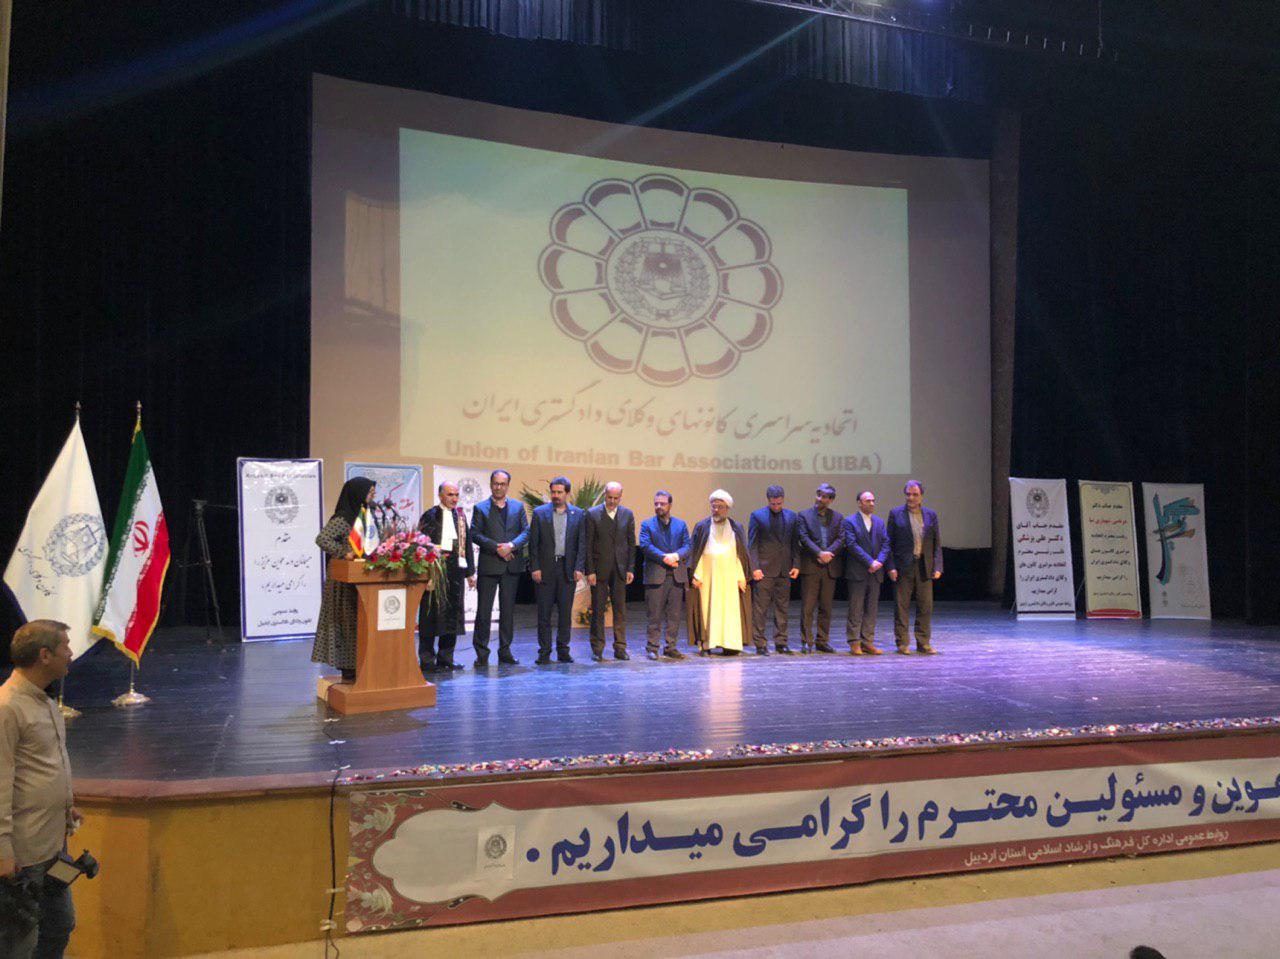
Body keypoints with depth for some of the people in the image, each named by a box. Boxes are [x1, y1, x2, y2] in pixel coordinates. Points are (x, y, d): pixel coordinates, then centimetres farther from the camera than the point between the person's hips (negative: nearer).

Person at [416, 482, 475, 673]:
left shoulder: (460, 516, 13)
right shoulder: (430, 516, -2)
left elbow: (467, 544, 15)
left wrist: (470, 572, 11)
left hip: (455, 571, 5)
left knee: (453, 614, 8)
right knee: (431, 614, -2)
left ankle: (445, 658, 18)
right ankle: (427, 660, 6)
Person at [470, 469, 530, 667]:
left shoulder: (518, 507, 12)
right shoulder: (480, 508, 4)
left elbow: (526, 531, 4)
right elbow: (475, 534, -4)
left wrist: (511, 545, -13)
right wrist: (496, 548, -14)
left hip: (512, 565, 3)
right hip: (488, 565, -3)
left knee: (508, 610, 8)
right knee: (483, 610, -2)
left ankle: (505, 651, 16)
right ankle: (482, 654, 5)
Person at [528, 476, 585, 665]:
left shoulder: (578, 514, 6)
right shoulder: (540, 513, 4)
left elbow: (581, 543, 5)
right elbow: (533, 543, 2)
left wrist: (578, 568, -4)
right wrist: (535, 568, -6)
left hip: (568, 569, 1)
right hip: (545, 569, -1)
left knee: (566, 612, 5)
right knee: (544, 612, 1)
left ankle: (563, 650, 14)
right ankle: (544, 652, 7)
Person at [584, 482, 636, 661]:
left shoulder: (628, 514, 6)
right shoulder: (592, 514, -2)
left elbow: (631, 544, 8)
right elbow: (588, 544, -3)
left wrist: (630, 569, 1)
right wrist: (590, 571, -9)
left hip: (620, 569, 2)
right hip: (599, 569, -2)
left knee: (620, 609, 4)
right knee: (597, 609, 2)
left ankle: (620, 648, 11)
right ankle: (597, 649, 9)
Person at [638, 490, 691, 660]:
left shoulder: (681, 524, 14)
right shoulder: (647, 524, 6)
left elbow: (688, 545, 4)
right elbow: (645, 546, -8)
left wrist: (676, 556, -15)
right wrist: (664, 557, -17)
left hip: (677, 575, 3)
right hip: (656, 575, -3)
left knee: (675, 614, 6)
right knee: (654, 614, -1)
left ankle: (671, 647, 14)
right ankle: (652, 648, 5)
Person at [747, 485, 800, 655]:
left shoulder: (791, 516, 10)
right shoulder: (757, 516, -1)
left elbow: (795, 543, 12)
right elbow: (752, 544, -3)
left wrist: (796, 565, 2)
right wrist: (755, 567, -11)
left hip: (785, 570, 4)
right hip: (764, 569, -4)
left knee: (782, 608, 8)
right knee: (760, 609, -2)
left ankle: (781, 643, 15)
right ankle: (760, 644, 4)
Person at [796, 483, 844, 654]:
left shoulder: (838, 517, 11)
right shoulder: (804, 516, 4)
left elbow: (841, 539, 0)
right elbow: (804, 538, -8)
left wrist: (829, 553, -15)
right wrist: (819, 553, -19)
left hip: (830, 567, 3)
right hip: (810, 566, -3)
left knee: (826, 607, 8)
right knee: (807, 607, -3)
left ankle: (822, 641, 16)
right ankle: (806, 642, 2)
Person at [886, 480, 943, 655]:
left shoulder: (931, 515, 9)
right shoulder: (896, 514, 2)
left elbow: (937, 543, 9)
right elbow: (889, 542, 0)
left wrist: (937, 567, -1)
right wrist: (891, 567, -9)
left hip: (924, 568, 3)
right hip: (903, 568, -2)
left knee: (925, 606, 5)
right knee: (902, 606, 1)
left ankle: (923, 642, 14)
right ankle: (902, 643, 8)